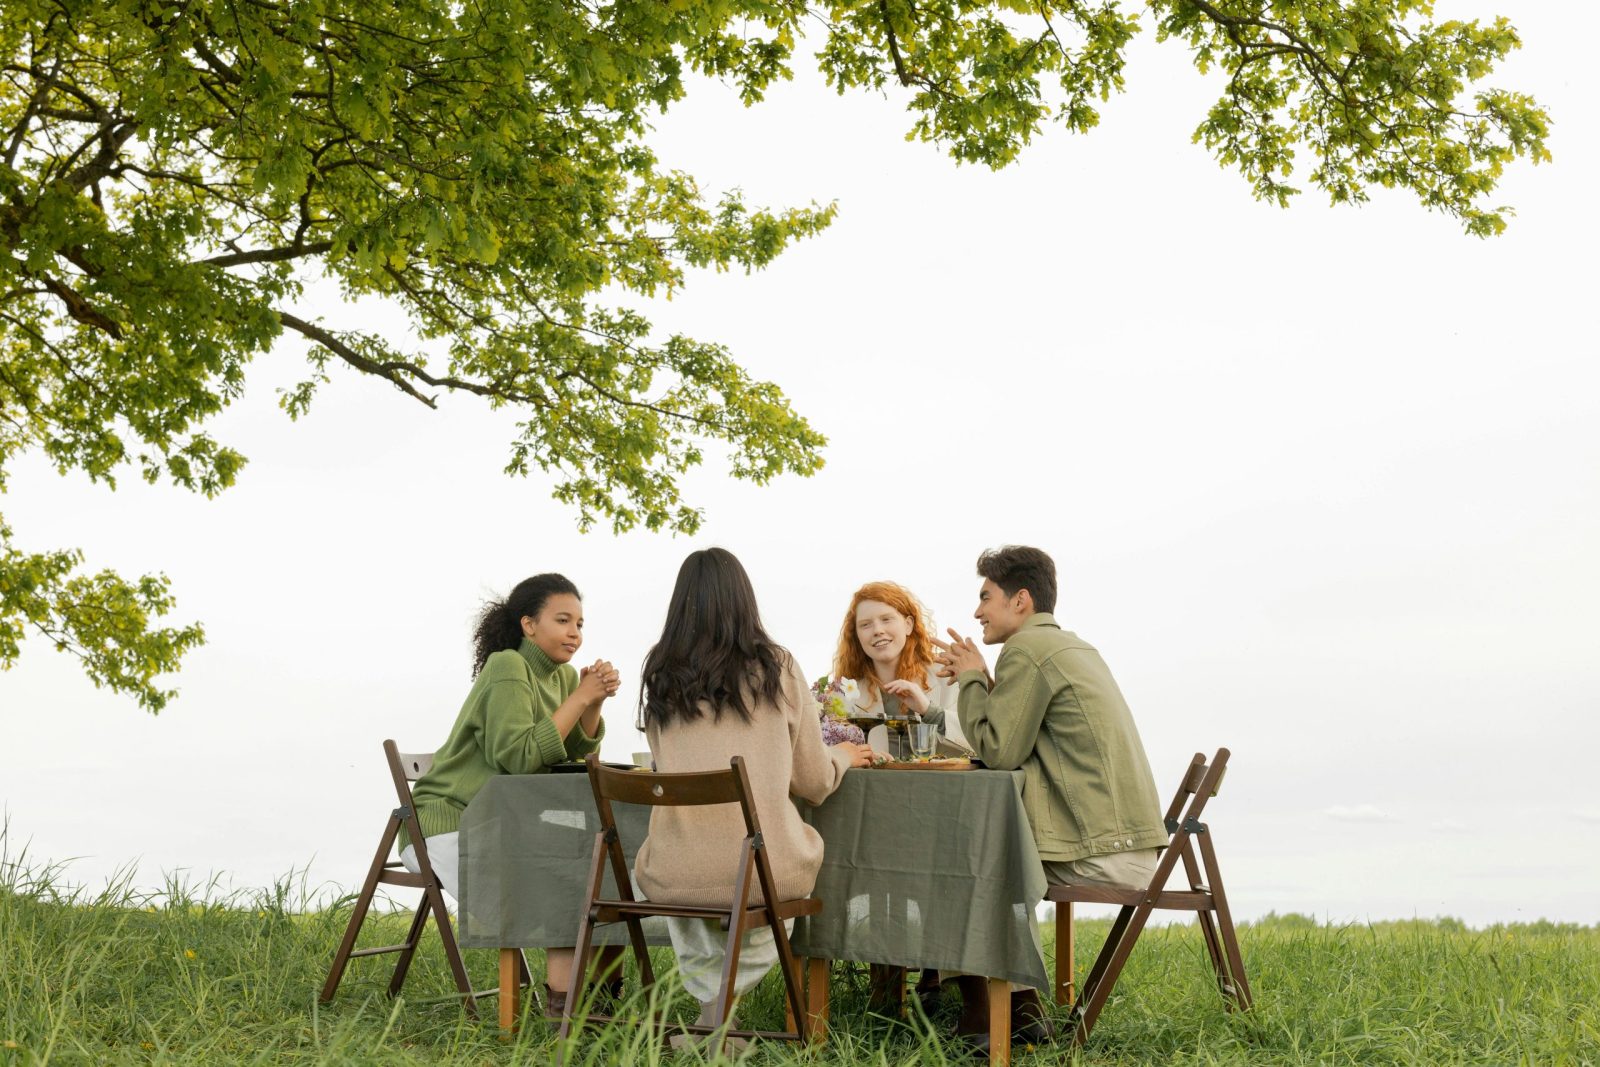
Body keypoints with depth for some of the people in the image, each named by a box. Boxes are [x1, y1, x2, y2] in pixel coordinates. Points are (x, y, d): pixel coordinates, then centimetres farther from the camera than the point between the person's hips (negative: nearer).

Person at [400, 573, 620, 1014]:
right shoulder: (507, 668, -15)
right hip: (448, 825, -8)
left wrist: (594, 703, -10)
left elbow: (579, 755, 6)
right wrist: (579, 697, -22)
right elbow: (519, 757, -26)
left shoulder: (562, 675, 9)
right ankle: (563, 999, -18)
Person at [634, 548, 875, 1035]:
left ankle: (711, 1002, 30)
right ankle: (726, 998, 22)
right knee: (807, 846, 32)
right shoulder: (777, 668, -1)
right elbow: (813, 782, 5)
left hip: (671, 876, 3)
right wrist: (843, 755, 28)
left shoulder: (659, 674, 5)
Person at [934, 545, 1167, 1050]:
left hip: (1098, 855, -9)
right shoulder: (1076, 648, 19)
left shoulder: (1027, 650, -10)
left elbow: (997, 751, -11)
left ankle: (978, 1016, 11)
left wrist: (971, 678, 1)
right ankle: (1022, 1004, 19)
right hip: (1134, 848, 9)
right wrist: (977, 679, 15)